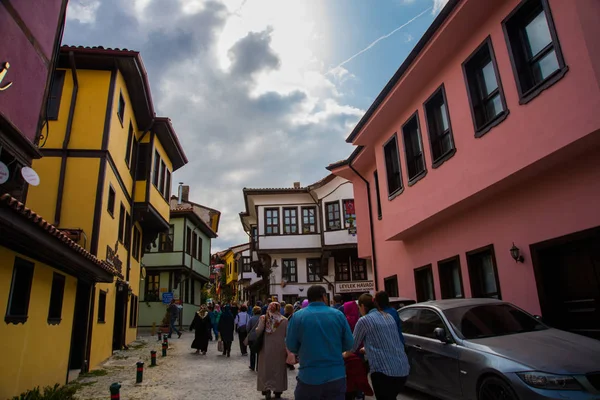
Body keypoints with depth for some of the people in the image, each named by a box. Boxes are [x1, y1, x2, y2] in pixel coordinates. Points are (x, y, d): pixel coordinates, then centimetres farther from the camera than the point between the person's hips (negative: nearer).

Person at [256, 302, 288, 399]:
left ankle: (267, 388, -2)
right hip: (280, 349, 1)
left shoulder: (263, 318, -8)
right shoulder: (284, 320, -6)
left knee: (266, 369, 12)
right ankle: (278, 391, 19)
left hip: (266, 348, 0)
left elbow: (258, 331, -16)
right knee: (278, 369, 14)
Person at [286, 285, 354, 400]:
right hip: (336, 375, 1)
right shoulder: (338, 315, -3)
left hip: (308, 376, -1)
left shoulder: (298, 316, -6)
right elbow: (349, 344, 1)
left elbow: (291, 346, -1)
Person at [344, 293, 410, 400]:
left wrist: (346, 354, 28)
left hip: (384, 371, -7)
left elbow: (354, 344, 7)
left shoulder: (364, 320, -5)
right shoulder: (389, 317, 16)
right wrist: (365, 349, 42)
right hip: (403, 369, 7)